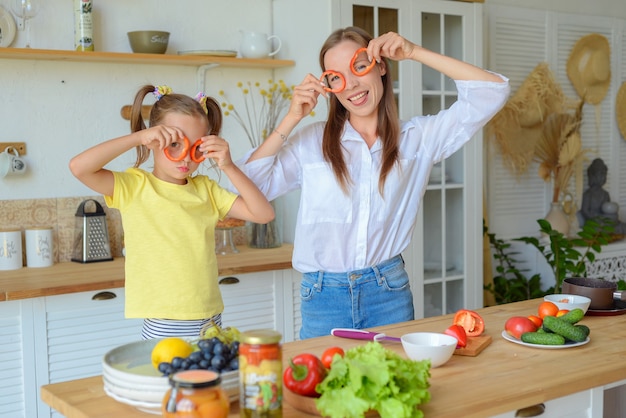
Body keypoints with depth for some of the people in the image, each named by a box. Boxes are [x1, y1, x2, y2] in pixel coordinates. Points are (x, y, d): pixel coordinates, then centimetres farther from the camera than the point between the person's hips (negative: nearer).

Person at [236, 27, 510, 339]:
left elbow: (492, 92, -2)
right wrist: (291, 119, -9)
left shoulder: (418, 138, 2)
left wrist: (414, 52, -7)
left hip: (389, 293, 1)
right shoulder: (312, 142, 1)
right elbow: (249, 185, -6)